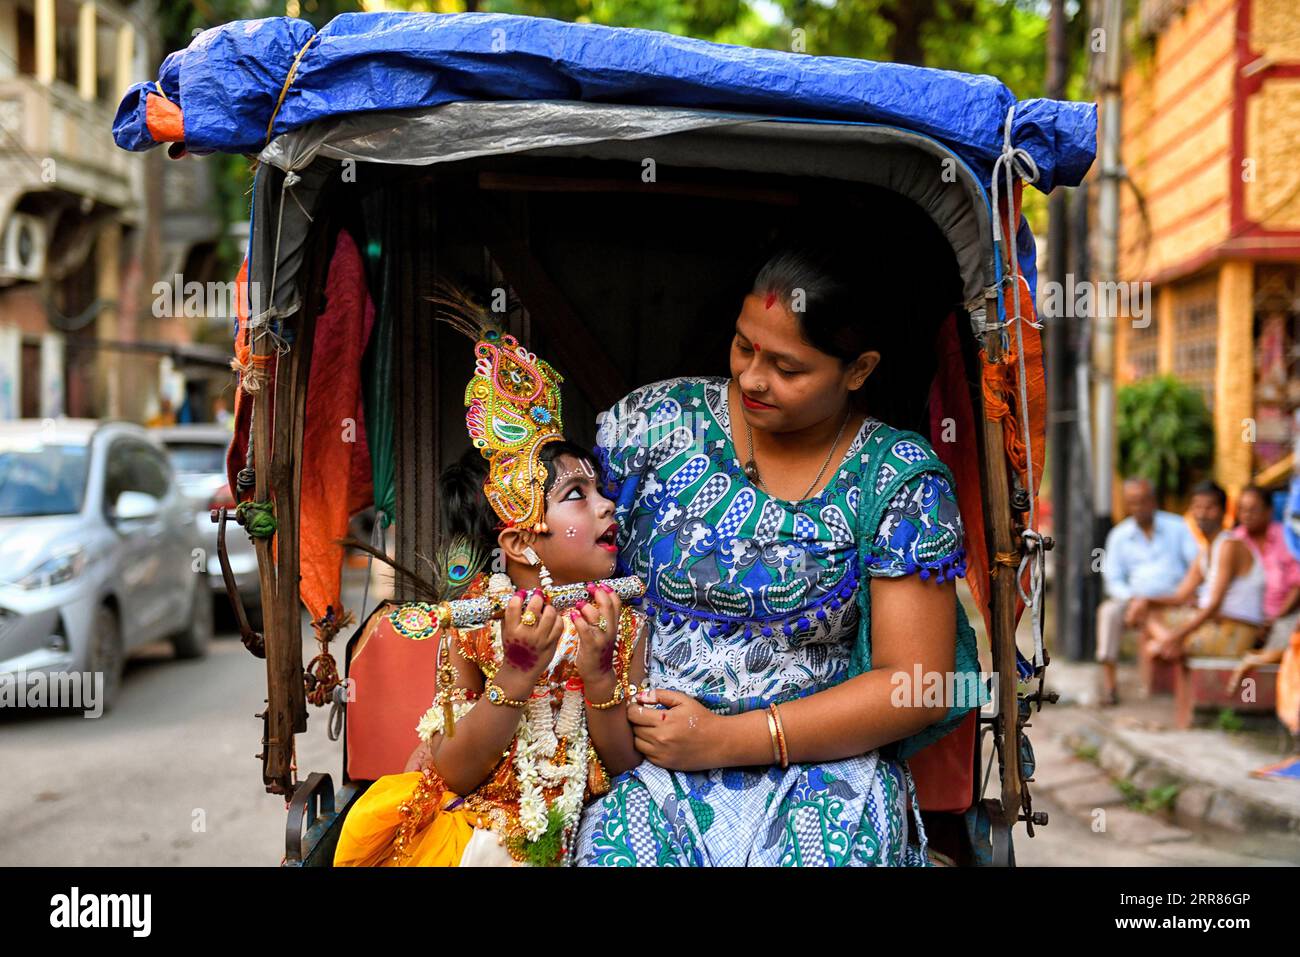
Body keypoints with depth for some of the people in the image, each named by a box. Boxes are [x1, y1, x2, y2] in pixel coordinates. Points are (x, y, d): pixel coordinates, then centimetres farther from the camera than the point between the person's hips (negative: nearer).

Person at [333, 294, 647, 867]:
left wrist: (599, 674, -19)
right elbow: (454, 774, -10)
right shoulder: (472, 622, -8)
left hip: (580, 833, 1)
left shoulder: (620, 624, -4)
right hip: (485, 832, -1)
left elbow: (628, 765, -3)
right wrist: (516, 674, -23)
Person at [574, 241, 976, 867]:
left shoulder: (902, 479, -2)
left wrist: (726, 739, -13)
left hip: (819, 762, 0)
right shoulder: (659, 423, 3)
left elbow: (914, 686, -5)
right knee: (621, 844, -29)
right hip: (644, 758, 1)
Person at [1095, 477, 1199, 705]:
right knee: (1108, 610, -29)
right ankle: (1108, 680, -32)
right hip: (1136, 598, 1)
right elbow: (1113, 580, 8)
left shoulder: (1176, 526, 11)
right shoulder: (1119, 536, 13)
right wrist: (1133, 599, -12)